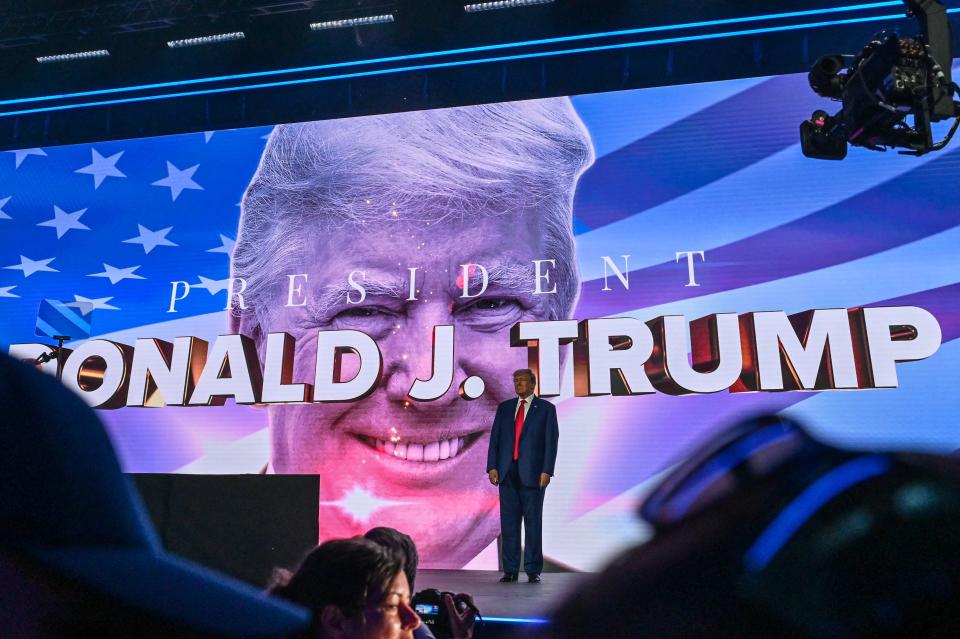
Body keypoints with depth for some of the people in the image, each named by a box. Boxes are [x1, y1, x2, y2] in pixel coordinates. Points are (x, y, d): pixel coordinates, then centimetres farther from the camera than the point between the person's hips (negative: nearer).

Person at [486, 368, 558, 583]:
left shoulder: (546, 408, 4)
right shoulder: (504, 408, 13)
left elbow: (551, 441, -2)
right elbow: (495, 438, 9)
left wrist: (547, 471, -11)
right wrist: (492, 466, -1)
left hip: (532, 474, -3)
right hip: (507, 473, 3)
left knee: (533, 522, 2)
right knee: (509, 523, 5)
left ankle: (533, 570, 12)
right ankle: (510, 570, 13)